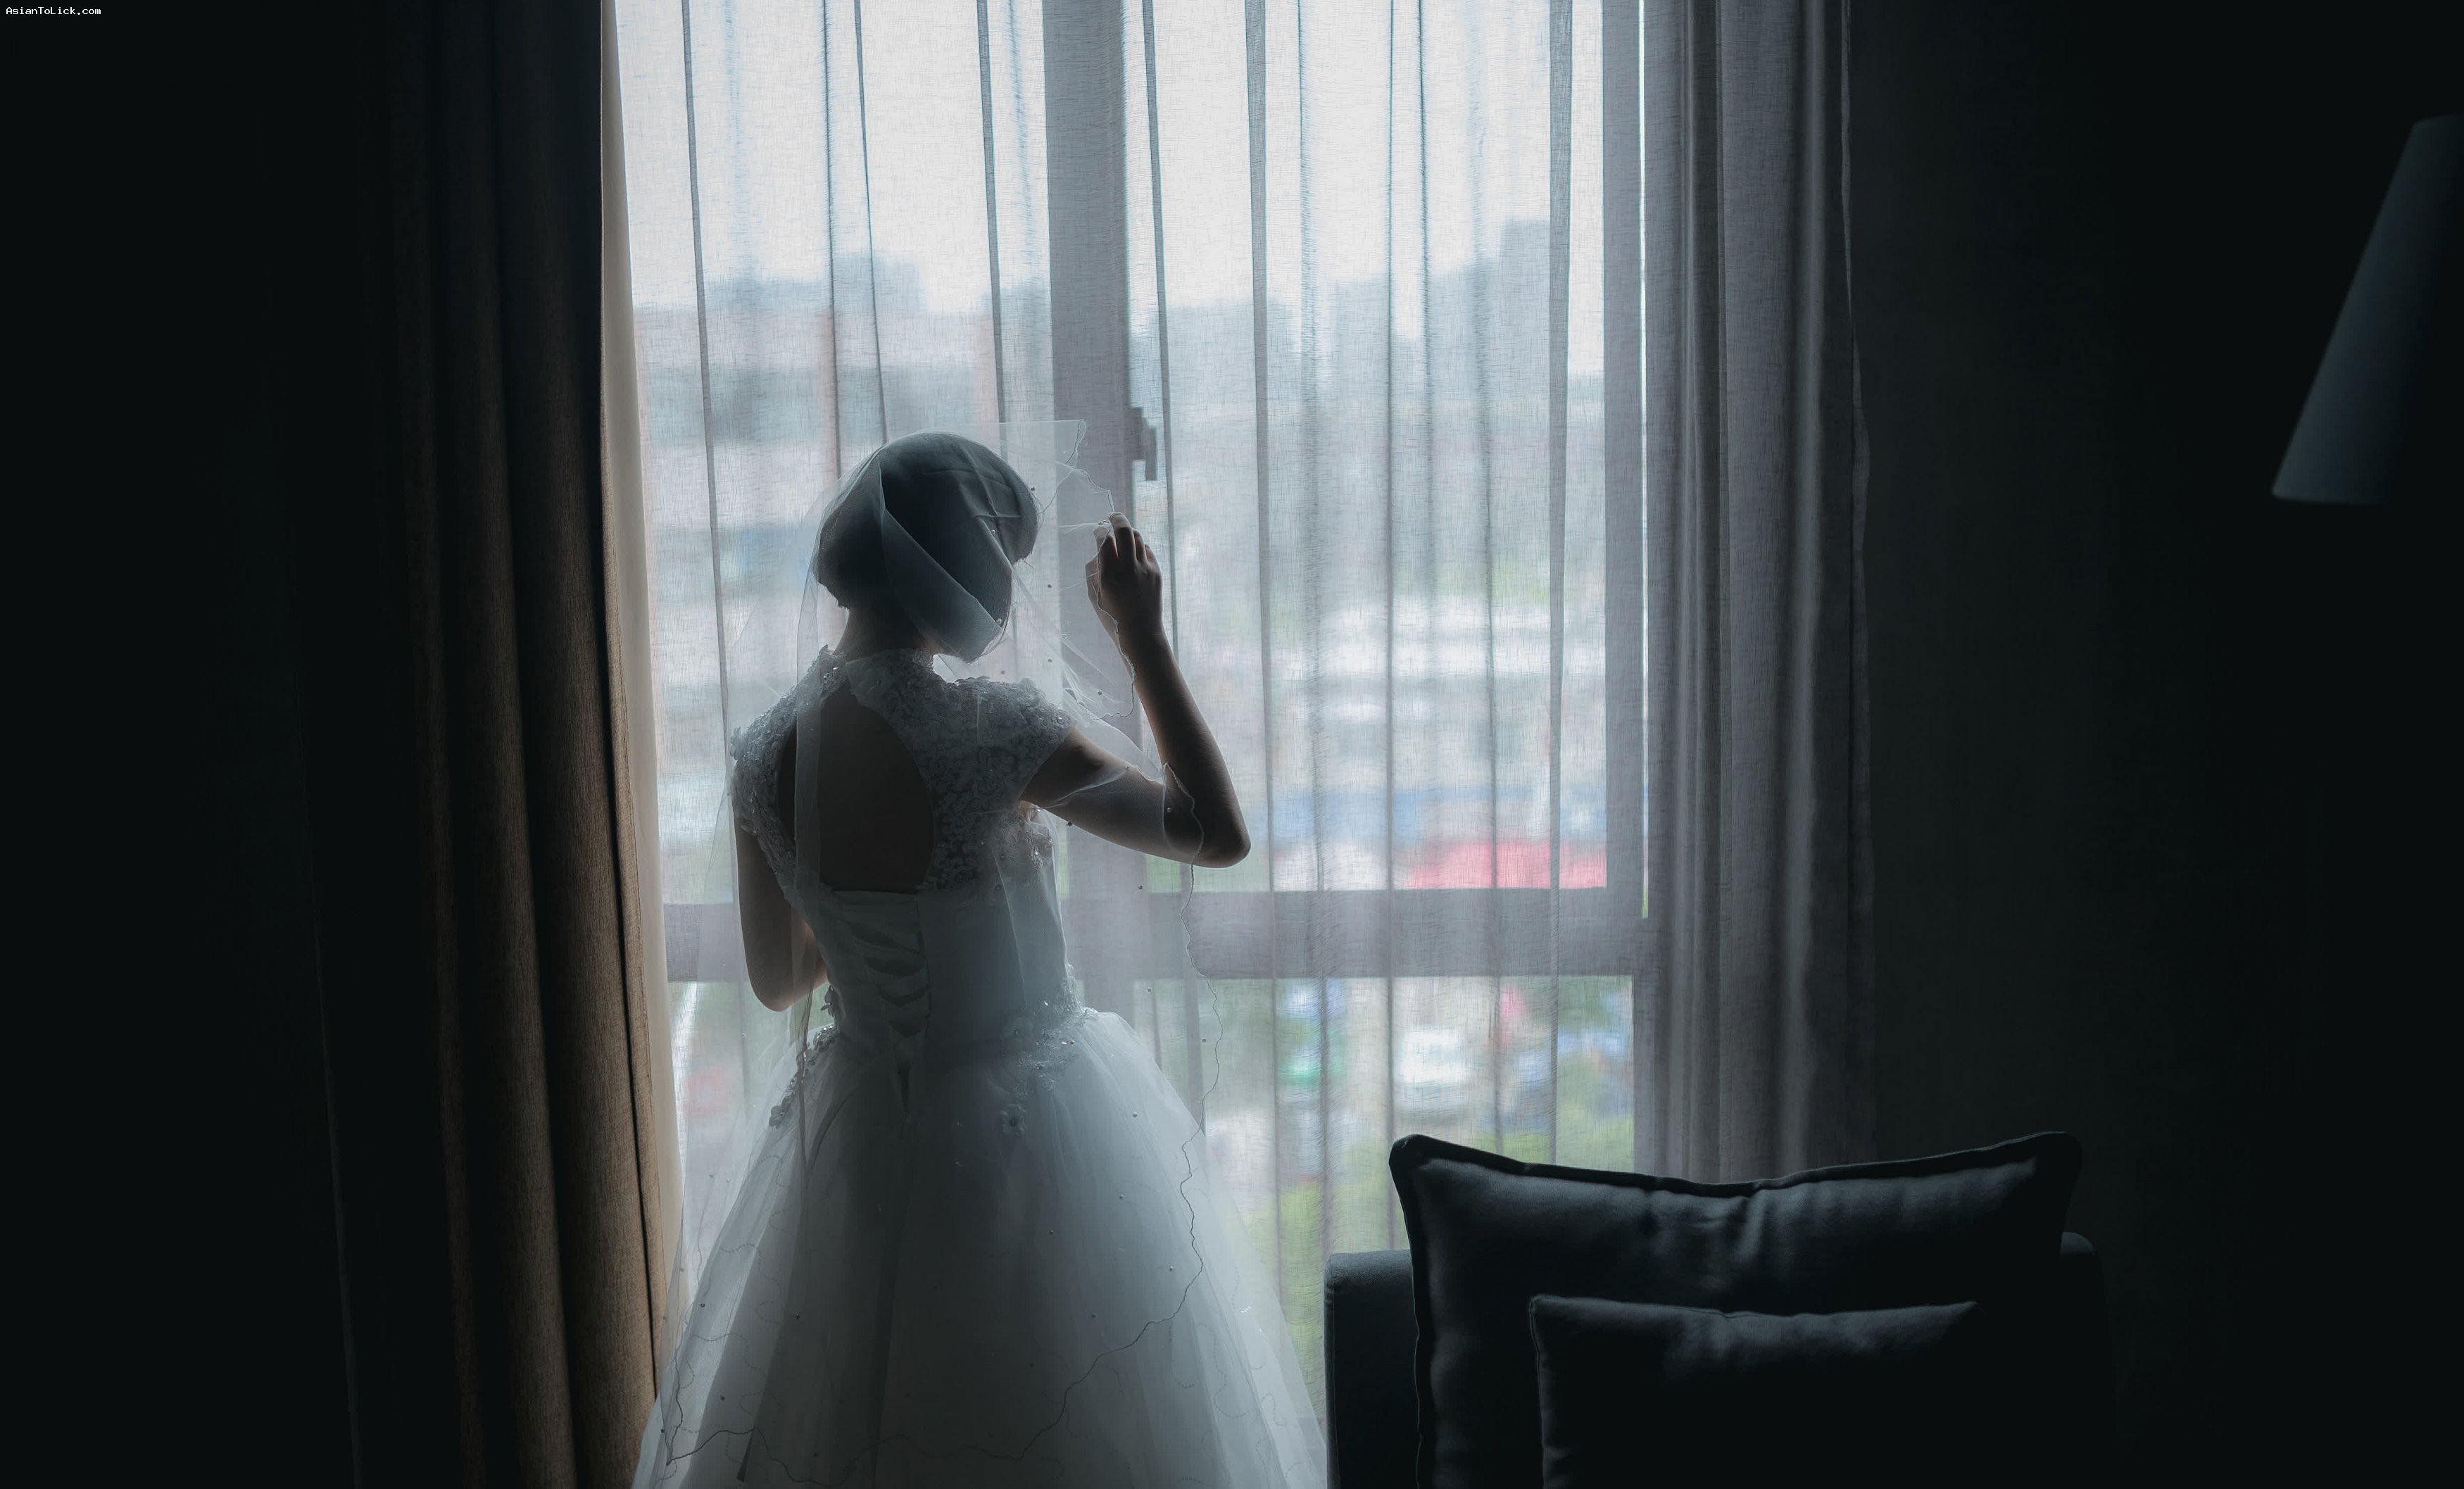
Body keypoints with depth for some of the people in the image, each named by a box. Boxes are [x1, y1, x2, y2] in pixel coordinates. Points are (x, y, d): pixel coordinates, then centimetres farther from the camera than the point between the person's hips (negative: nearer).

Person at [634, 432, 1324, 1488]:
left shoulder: (766, 752, -6)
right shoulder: (990, 730, -23)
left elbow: (776, 979, 7)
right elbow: (1219, 834, -12)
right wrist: (1143, 640, -6)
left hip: (858, 1141, 6)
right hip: (1029, 1146, -5)